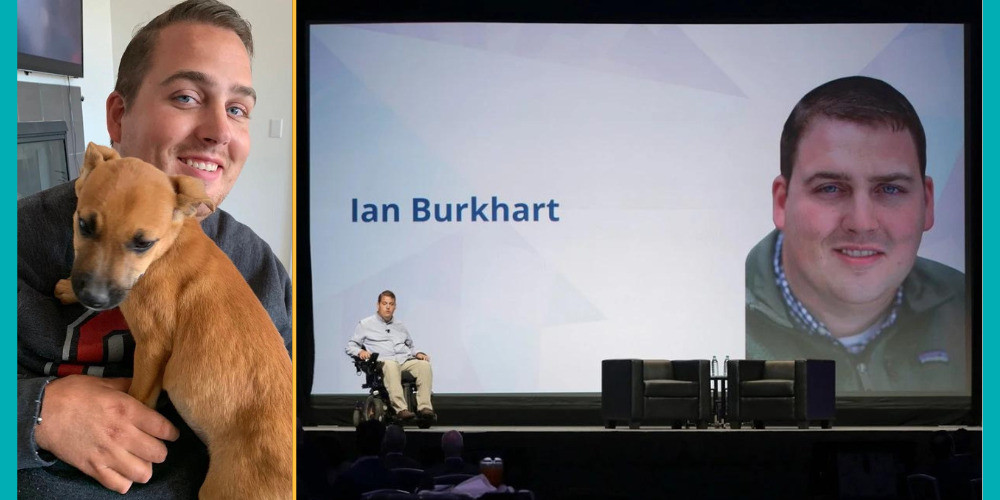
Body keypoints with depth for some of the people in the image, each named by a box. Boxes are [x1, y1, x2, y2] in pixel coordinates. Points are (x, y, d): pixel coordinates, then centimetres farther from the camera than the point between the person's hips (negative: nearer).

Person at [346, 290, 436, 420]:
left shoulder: (400, 326, 30)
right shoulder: (365, 325, 17)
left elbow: (410, 346, 37)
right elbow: (350, 346, 15)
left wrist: (418, 354, 14)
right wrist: (360, 352, -8)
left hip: (405, 360, 4)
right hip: (382, 362, -4)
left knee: (424, 364, -29)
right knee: (390, 365, -42)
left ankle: (424, 407, -39)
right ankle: (400, 409, -51)